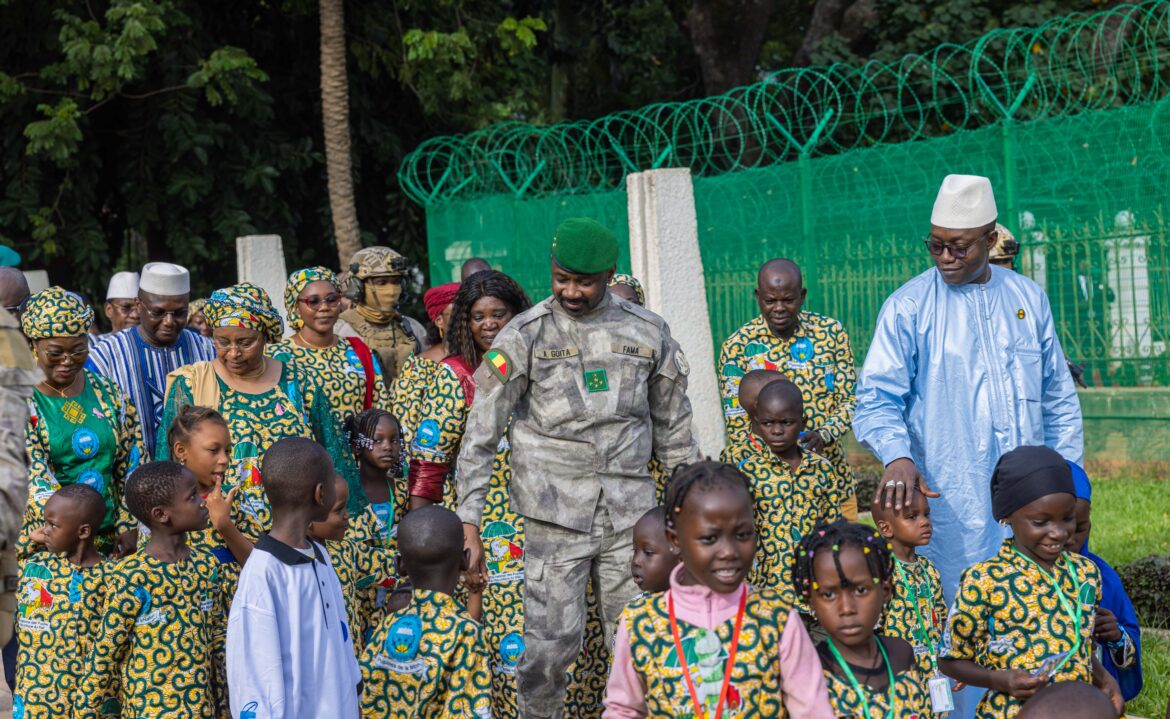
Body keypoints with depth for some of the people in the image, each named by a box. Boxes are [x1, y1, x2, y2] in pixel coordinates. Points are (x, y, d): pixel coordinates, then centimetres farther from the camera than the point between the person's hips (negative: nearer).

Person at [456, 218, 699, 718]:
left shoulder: (648, 332, 7)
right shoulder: (525, 335, -2)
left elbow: (673, 428, 16)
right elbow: (481, 437, -4)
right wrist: (468, 524, -11)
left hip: (630, 512, 3)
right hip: (555, 515, -3)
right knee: (552, 642, -5)